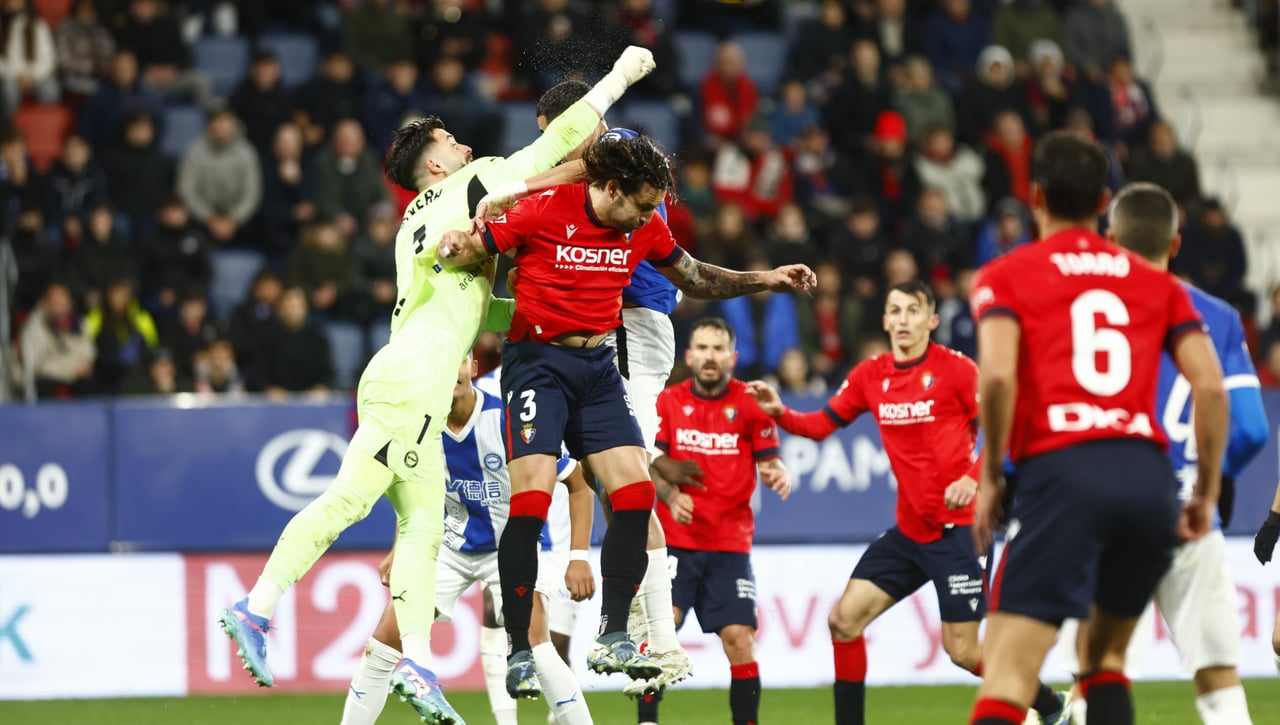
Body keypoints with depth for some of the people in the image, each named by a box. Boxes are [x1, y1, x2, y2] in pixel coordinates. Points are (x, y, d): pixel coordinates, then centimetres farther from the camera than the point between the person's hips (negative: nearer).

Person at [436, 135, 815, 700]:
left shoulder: (643, 228, 3)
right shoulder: (543, 212, -13)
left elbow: (694, 277, 19)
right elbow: (469, 249, -7)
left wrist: (767, 280, 11)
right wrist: (453, 246, -30)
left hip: (598, 367, 6)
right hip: (537, 362, -6)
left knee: (635, 492, -6)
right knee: (530, 499, -16)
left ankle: (612, 640, 3)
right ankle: (518, 653, -10)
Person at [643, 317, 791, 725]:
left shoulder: (750, 403, 3)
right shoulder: (668, 402, 4)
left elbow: (768, 462, 6)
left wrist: (779, 476, -17)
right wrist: (670, 495, -21)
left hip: (731, 543, 0)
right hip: (676, 540, 0)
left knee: (739, 640, -6)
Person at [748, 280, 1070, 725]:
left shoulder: (955, 369, -10)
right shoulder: (870, 375, 6)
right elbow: (822, 424, 12)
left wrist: (975, 478, -26)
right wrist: (780, 414, -7)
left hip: (956, 528, -6)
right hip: (907, 532, 6)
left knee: (962, 651, -7)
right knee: (844, 620, -1)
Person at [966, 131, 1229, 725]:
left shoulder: (1005, 277, 9)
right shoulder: (1157, 284, 19)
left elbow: (998, 375, -9)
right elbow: (1211, 386, 8)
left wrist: (990, 477, 0)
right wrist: (1207, 492, 14)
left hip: (1061, 471, -4)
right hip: (1149, 473, 4)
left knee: (1006, 672, -10)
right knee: (1105, 657, 22)